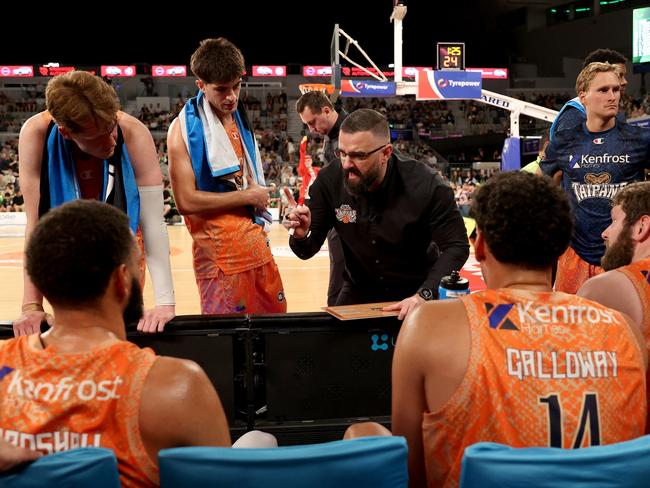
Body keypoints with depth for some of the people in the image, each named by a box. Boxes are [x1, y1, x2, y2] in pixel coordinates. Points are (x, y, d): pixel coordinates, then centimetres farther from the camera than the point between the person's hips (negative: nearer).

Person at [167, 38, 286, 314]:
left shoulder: (241, 119, 11)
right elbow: (186, 201, -18)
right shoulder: (184, 128, -11)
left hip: (257, 247, 7)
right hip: (220, 257, -7)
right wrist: (247, 197, -13)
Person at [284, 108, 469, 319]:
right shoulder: (329, 180, -16)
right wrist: (301, 236, -34)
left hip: (415, 294, -2)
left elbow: (456, 247, -21)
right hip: (359, 293, 2)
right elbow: (307, 251, -9)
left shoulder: (424, 185, -24)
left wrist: (423, 295, -35)